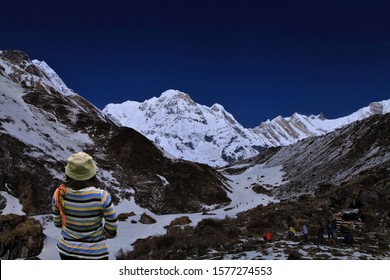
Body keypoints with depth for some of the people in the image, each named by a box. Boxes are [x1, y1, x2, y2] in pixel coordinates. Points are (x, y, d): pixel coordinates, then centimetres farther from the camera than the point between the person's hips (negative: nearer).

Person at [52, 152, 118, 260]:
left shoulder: (60, 193, -18)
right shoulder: (101, 197, -28)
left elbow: (58, 222, -2)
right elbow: (112, 229, -16)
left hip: (66, 248, 4)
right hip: (94, 253, -3)